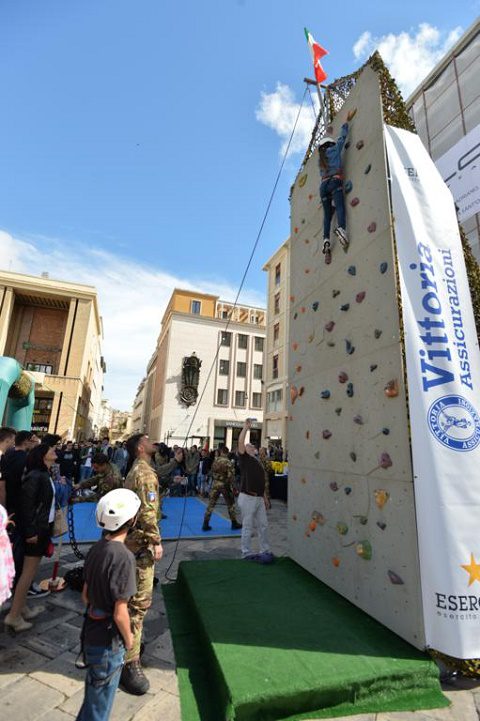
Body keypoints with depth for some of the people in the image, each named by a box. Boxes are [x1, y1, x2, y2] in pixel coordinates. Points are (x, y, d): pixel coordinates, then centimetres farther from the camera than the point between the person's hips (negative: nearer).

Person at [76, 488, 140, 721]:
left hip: (92, 631, 7)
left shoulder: (97, 548, -6)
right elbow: (120, 613, -25)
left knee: (95, 696, 29)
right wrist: (128, 638, -8)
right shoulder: (123, 556, -31)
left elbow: (85, 595, 5)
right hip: (108, 642, -7)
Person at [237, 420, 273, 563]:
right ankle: (246, 553, 17)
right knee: (247, 527, 3)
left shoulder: (258, 461, 14)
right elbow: (240, 443, -22)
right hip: (247, 498, -7)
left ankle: (265, 550, 27)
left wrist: (264, 496, 18)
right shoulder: (244, 459, -7)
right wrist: (246, 427, -22)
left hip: (259, 498, 7)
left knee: (263, 525, 14)